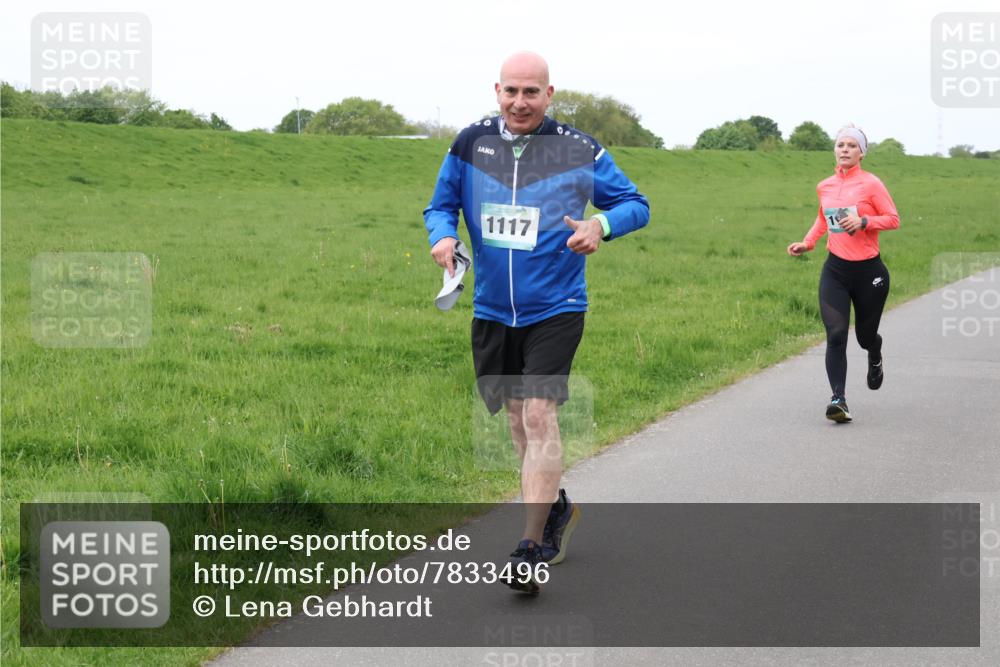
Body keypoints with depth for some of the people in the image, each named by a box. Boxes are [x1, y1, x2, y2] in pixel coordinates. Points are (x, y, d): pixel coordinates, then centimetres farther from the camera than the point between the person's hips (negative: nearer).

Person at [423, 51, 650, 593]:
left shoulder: (578, 150, -5)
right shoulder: (471, 144, 1)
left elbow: (636, 204, 3)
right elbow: (440, 205, 10)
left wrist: (602, 225, -19)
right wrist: (443, 236, -13)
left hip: (555, 309, -4)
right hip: (491, 309, 4)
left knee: (539, 415, -15)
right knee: (517, 418, 15)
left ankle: (530, 550, -12)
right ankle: (556, 507, 40)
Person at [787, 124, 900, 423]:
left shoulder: (870, 183, -7)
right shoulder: (825, 187, 7)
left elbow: (893, 218, -6)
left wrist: (863, 221, -22)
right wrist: (808, 242, 12)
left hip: (868, 271, -3)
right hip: (835, 270, 3)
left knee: (865, 335, 12)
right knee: (835, 335, -13)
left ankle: (875, 359, 49)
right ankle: (838, 399, -17)